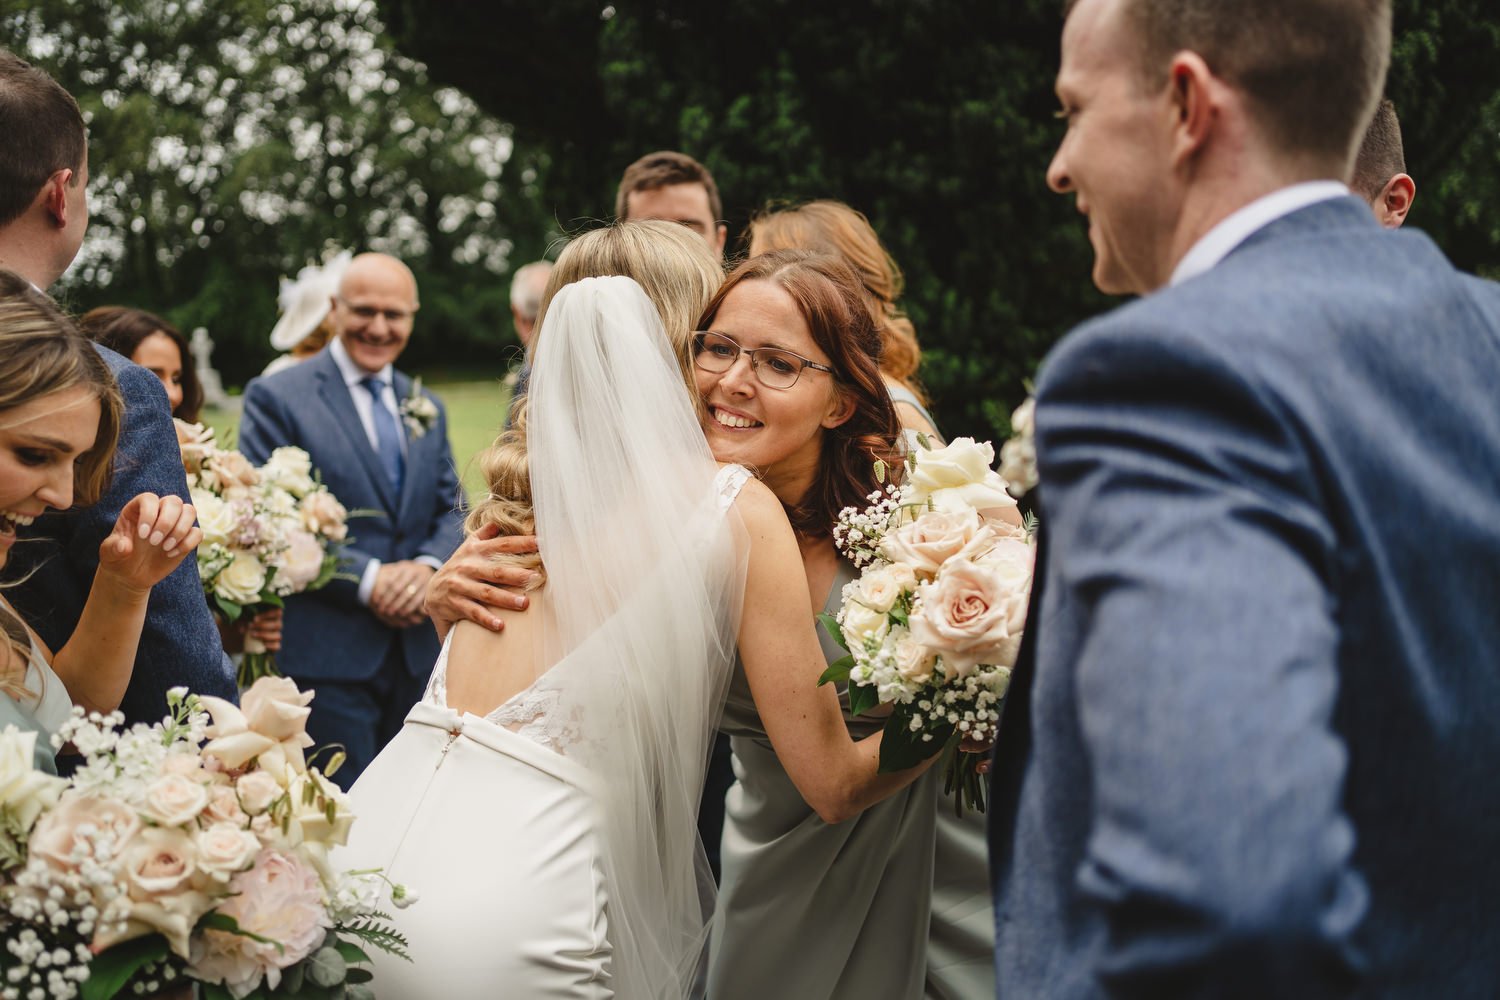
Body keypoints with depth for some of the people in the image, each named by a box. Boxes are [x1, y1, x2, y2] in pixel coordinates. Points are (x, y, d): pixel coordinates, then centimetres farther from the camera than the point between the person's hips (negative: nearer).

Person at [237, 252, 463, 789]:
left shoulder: (427, 409, 16)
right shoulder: (275, 398, -3)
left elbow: (451, 510, 14)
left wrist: (428, 566, -9)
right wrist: (368, 579, -16)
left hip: (417, 653, 6)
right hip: (325, 656, -6)